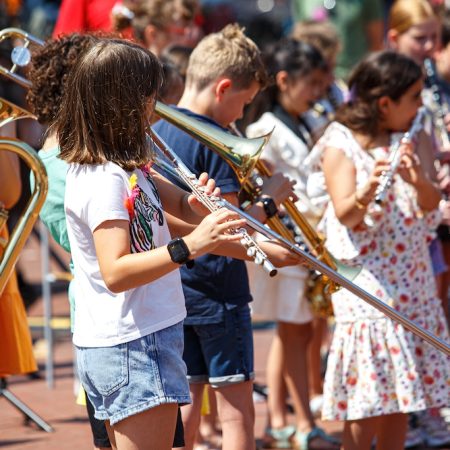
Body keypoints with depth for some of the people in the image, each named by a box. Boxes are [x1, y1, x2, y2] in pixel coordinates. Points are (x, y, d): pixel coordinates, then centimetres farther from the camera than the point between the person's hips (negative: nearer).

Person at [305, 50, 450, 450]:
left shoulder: (405, 144, 12)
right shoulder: (341, 146, -7)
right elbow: (345, 213, -18)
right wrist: (368, 190, -40)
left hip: (412, 283, 6)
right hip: (367, 286, -6)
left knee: (399, 403, 9)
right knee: (365, 410, -5)